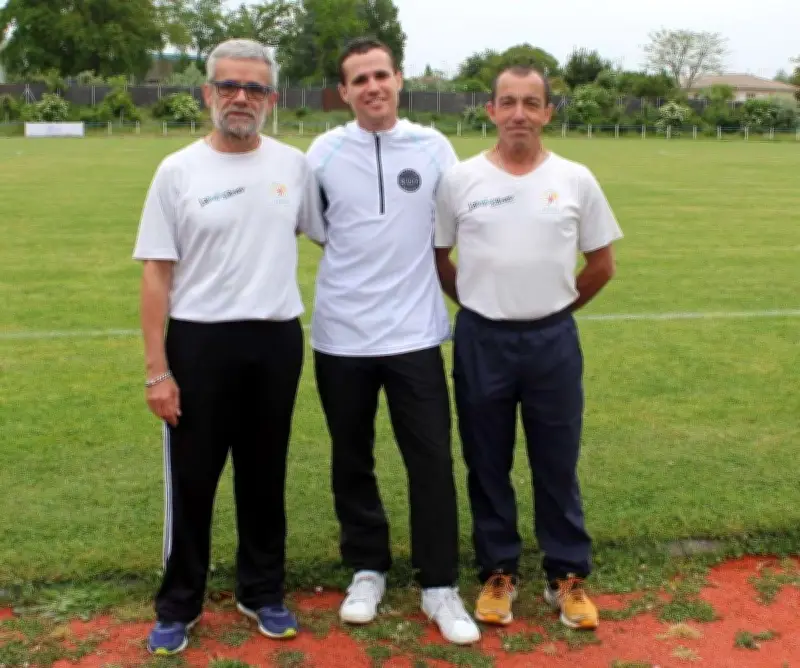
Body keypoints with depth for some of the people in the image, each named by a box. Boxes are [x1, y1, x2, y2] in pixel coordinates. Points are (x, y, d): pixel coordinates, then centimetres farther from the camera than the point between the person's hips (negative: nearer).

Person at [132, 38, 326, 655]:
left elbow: (333, 236, 13)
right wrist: (157, 369, -9)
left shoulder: (295, 165, 2)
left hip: (277, 340, 2)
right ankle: (179, 605, 24)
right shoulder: (178, 171, -4)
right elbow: (157, 273, -5)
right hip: (200, 342, -2)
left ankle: (263, 593, 31)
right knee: (193, 479, 8)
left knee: (265, 476, 15)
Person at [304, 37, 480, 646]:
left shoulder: (433, 148, 0)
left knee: (432, 461, 1)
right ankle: (367, 570, 30)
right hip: (341, 335, 1)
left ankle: (440, 586, 14)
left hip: (415, 334, -1)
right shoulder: (323, 151, -1)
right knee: (352, 462, 13)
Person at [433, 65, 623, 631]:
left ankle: (568, 576, 24)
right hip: (482, 341, 0)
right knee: (487, 465, 11)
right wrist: (478, 306, 7)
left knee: (558, 466, 9)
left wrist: (556, 307, 10)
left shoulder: (576, 180, -1)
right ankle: (499, 573, 26)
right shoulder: (460, 180, -2)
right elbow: (437, 258, 7)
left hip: (553, 340, 0)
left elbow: (602, 265, 8)